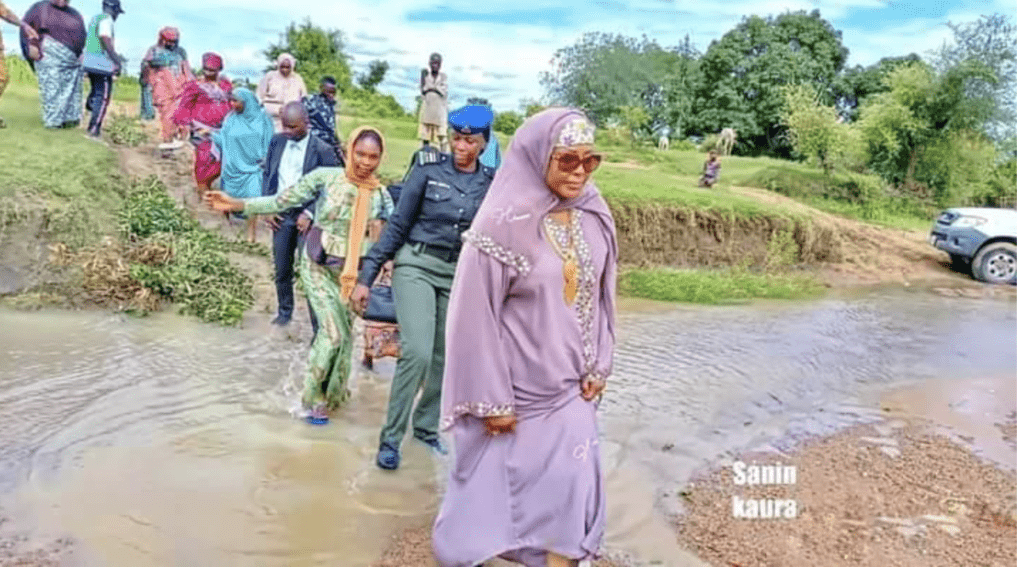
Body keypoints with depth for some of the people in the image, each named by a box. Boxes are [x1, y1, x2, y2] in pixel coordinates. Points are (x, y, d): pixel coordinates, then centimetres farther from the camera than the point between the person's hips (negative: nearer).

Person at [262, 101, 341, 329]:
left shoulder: (322, 150, -9)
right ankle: (284, 312, 36)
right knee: (281, 269, 14)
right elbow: (268, 175, 13)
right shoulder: (277, 142, 6)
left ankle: (319, 326, 3)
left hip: (305, 216, -5)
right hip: (280, 215, 5)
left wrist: (309, 214, -16)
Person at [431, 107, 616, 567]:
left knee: (570, 487, 11)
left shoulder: (595, 219, -1)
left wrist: (598, 367, 7)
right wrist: (491, 399, -14)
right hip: (513, 387, -4)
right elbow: (476, 318, -16)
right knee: (492, 480, 12)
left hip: (570, 388, 5)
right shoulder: (502, 224, -18)